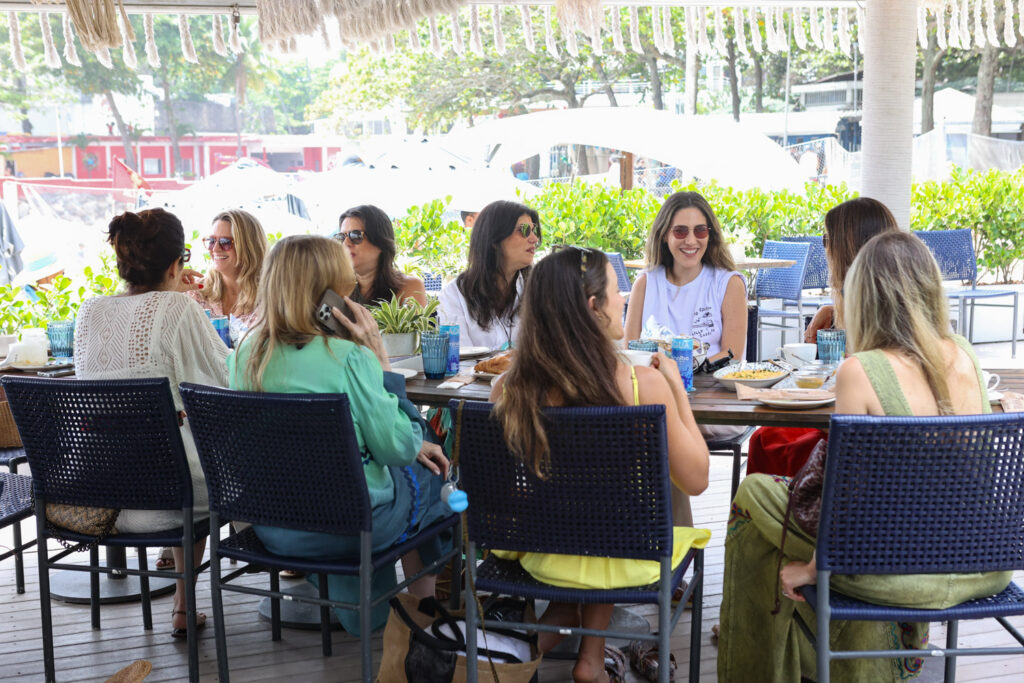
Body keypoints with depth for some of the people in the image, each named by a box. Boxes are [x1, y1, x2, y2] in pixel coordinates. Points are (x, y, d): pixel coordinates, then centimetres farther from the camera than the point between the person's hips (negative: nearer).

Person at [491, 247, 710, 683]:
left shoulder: (507, 388, -16)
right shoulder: (644, 384, -24)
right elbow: (695, 480, -10)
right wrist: (677, 389, -2)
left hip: (536, 553, 4)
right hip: (621, 559, -3)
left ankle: (562, 614, 26)